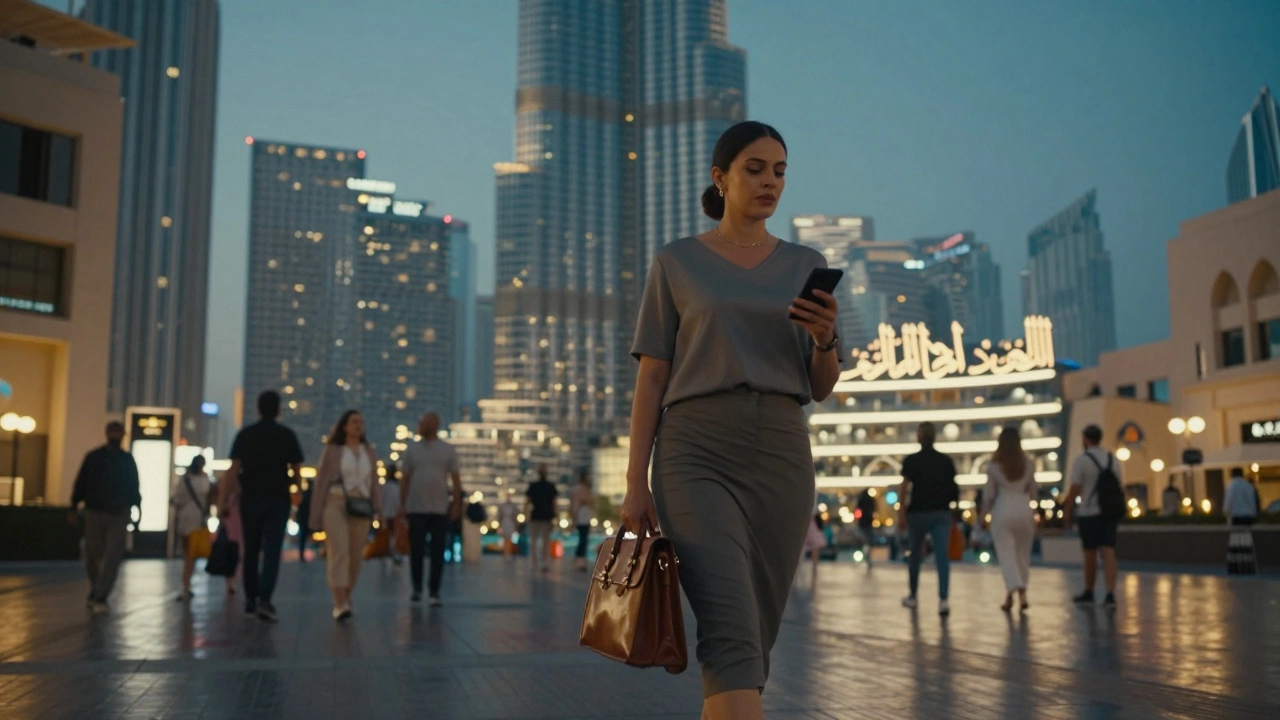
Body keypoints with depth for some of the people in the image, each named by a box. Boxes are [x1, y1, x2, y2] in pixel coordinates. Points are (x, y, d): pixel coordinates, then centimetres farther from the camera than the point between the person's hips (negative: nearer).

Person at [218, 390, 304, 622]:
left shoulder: (245, 434, 2)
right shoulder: (287, 435, -1)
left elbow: (234, 469, -4)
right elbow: (297, 471, 0)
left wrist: (225, 499, -2)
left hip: (250, 499, 2)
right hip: (278, 499, -2)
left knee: (251, 551, 14)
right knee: (271, 551, -6)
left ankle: (250, 599, 22)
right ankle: (264, 600, -19)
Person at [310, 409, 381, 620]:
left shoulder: (369, 452, 12)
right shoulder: (332, 450, 3)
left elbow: (374, 484, 14)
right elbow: (321, 483, 3)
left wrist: (376, 510, 7)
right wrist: (316, 516, 0)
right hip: (335, 504, -3)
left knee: (355, 557, 6)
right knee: (339, 552, -14)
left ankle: (346, 597, 24)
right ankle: (340, 605, -19)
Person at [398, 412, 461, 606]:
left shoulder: (448, 450, 4)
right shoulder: (412, 449, 8)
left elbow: (455, 479, 3)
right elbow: (405, 478, 8)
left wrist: (456, 504, -5)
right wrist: (402, 505, 3)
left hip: (440, 509, -1)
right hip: (416, 509, 1)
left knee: (437, 552, 1)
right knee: (416, 550, 3)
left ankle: (434, 591, 7)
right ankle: (417, 588, 18)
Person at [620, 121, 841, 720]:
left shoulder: (806, 265, 14)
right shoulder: (676, 262, 8)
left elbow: (822, 389, 13)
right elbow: (651, 378, 5)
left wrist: (826, 339, -8)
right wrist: (635, 482, -2)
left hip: (781, 455, 4)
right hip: (697, 453, -3)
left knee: (755, 634, 6)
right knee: (730, 628, -17)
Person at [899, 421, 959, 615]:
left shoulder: (911, 460, -3)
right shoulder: (946, 461, 7)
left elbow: (905, 487, -12)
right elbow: (953, 489, 7)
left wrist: (902, 512, -11)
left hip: (918, 512, -1)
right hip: (941, 512, 1)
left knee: (915, 555, 15)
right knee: (942, 556, -7)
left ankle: (913, 597, 28)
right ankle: (943, 599, -22)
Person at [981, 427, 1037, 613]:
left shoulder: (994, 466, -4)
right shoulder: (1028, 464, 1)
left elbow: (989, 493, -1)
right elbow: (1033, 491, 8)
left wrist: (983, 514, 12)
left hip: (1003, 510, -2)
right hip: (1024, 509, 2)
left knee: (1006, 554, 1)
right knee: (1023, 554, 14)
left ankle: (1013, 590, -16)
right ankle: (1021, 592, 15)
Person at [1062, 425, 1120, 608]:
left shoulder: (1081, 461, -8)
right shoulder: (1113, 460, 7)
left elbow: (1074, 490, -11)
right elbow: (1120, 486, 10)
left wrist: (1067, 512, -4)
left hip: (1089, 513, -4)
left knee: (1090, 553, 8)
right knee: (1108, 553, -2)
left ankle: (1088, 593, 21)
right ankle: (1110, 594, -12)